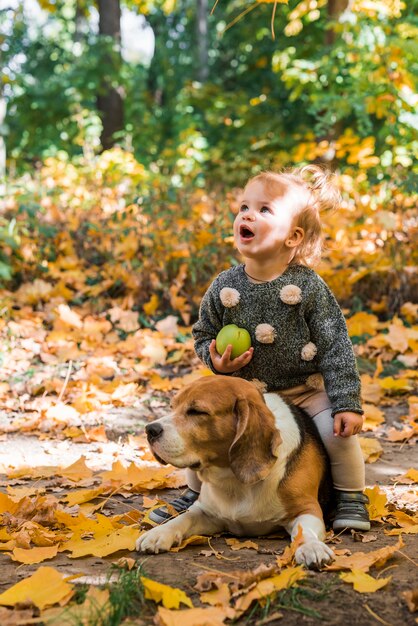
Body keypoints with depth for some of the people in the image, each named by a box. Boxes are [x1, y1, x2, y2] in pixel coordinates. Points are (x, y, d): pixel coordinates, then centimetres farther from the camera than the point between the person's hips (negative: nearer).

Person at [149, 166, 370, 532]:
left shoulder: (309, 287, -16)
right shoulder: (224, 288, -8)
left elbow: (336, 347, -12)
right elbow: (204, 335, 7)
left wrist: (348, 403, -17)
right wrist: (215, 359, -16)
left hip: (306, 388, -2)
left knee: (337, 430, -22)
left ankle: (351, 497, 6)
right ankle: (195, 493, 20)